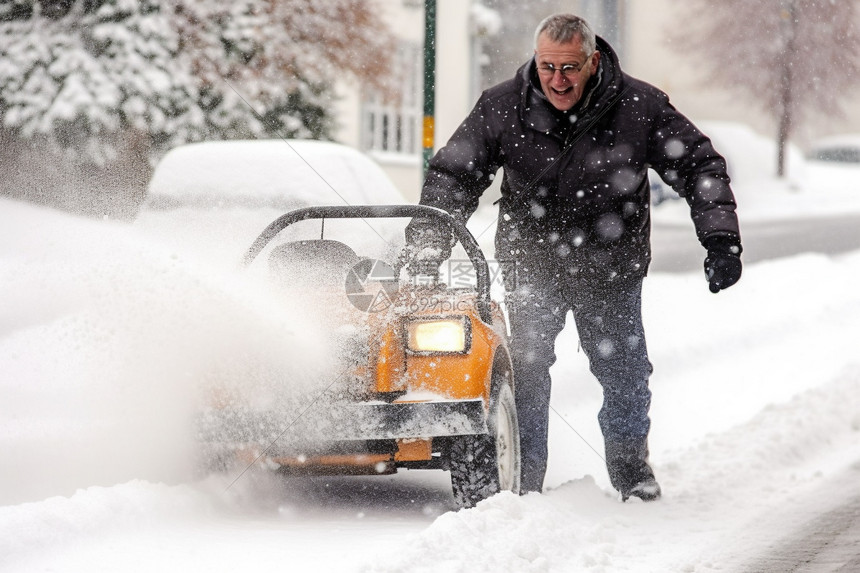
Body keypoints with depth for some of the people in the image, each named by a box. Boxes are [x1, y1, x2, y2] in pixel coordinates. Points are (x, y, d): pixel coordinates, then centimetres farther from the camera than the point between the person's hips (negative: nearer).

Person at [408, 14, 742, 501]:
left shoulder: (640, 108, -16)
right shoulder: (501, 109, -13)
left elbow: (700, 165, -8)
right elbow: (451, 177, -6)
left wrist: (721, 240, -17)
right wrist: (426, 247, -16)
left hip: (611, 272, 0)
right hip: (532, 267, 0)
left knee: (625, 372, 11)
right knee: (526, 370, -10)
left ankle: (630, 465, 36)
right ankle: (523, 475, 3)